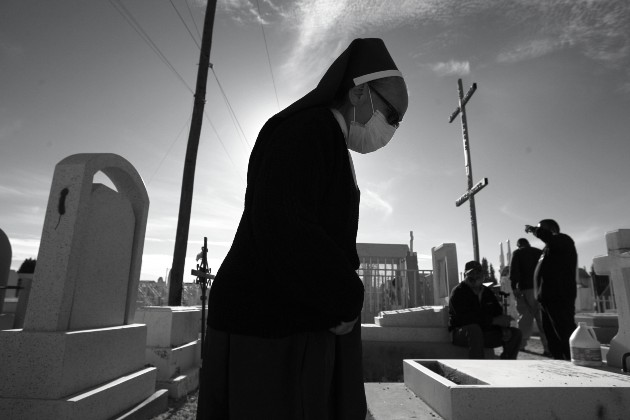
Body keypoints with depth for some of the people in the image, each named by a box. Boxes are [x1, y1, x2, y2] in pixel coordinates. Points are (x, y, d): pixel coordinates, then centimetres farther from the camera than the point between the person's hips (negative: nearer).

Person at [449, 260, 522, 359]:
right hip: (462, 333, -7)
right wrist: (495, 320, -22)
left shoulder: (488, 293, 13)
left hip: (483, 333, 7)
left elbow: (498, 314, 10)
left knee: (515, 333, -3)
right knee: (474, 329, -38)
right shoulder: (458, 292, -11)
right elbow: (465, 318, -23)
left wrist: (505, 329, -13)